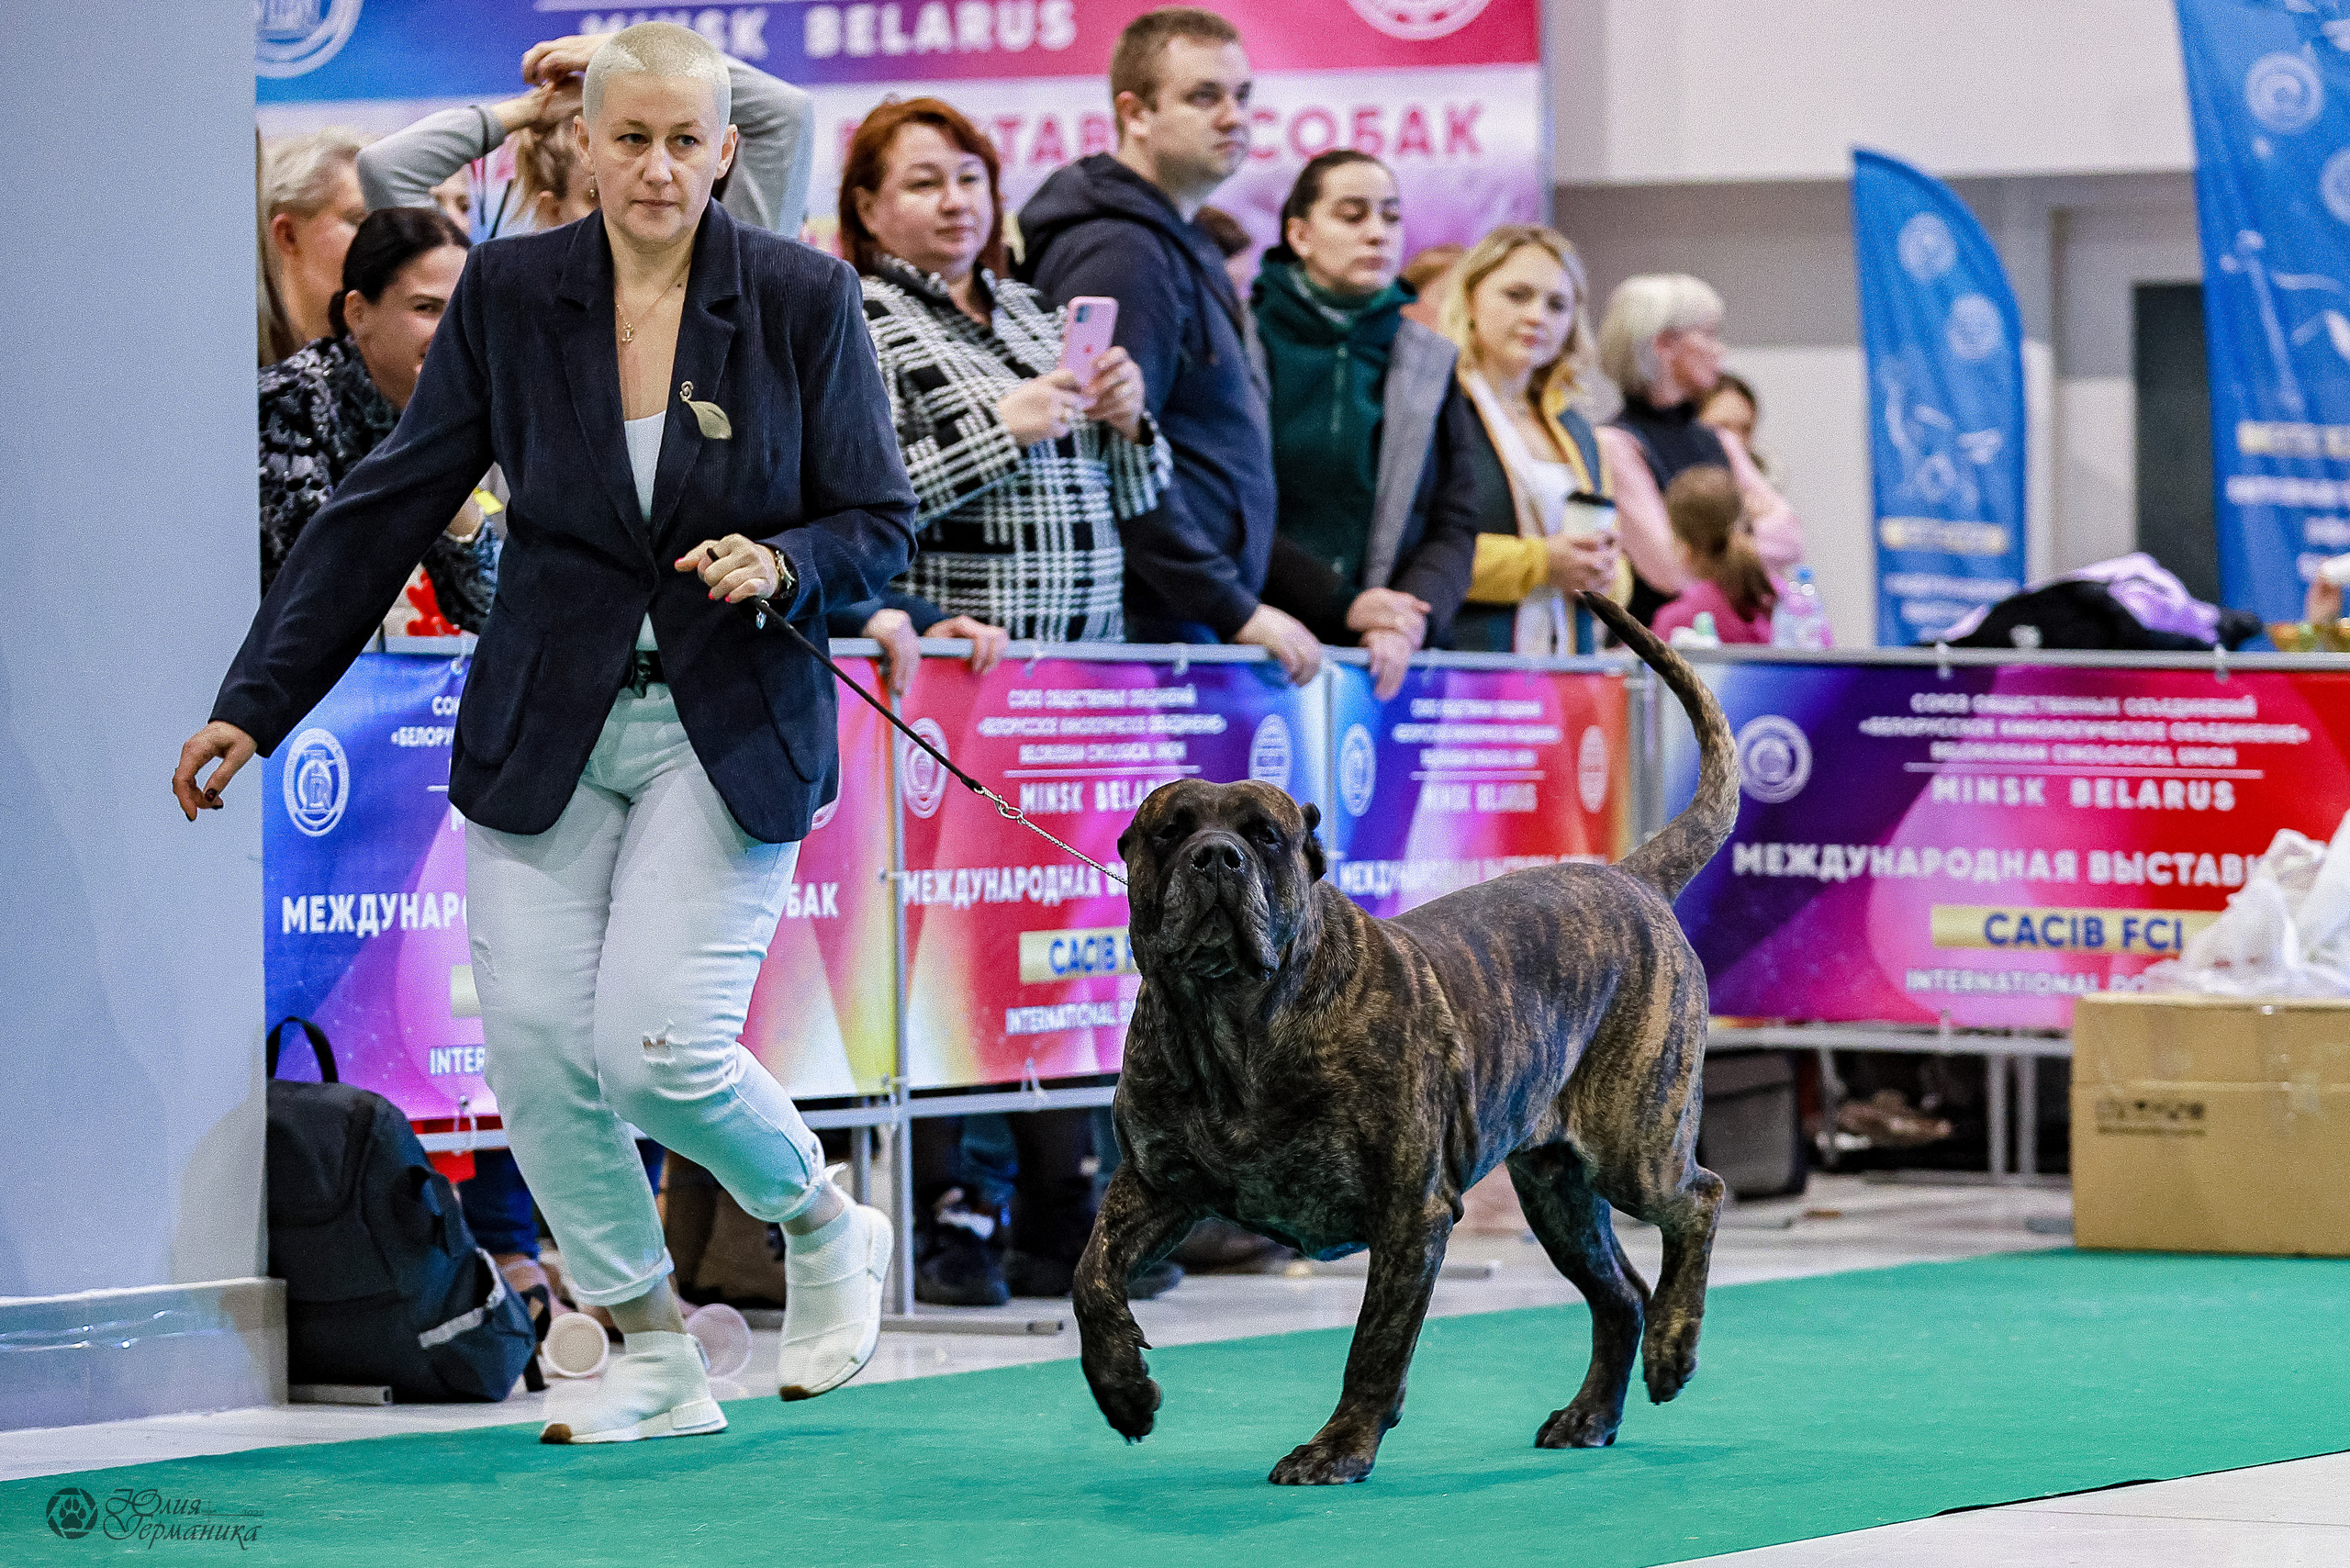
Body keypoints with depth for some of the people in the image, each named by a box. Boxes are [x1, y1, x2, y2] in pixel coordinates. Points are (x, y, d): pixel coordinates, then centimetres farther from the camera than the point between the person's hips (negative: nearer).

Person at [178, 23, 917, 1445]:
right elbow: (387, 512, 2)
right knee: (533, 1045, -5)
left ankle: (825, 1225, 16)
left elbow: (883, 525, 0)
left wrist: (783, 564, -22)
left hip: (732, 728, -3)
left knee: (658, 1042, -15)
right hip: (548, 728, 3)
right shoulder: (511, 292, -1)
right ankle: (658, 1359, 12)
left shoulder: (804, 300, -6)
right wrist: (255, 706, -1)